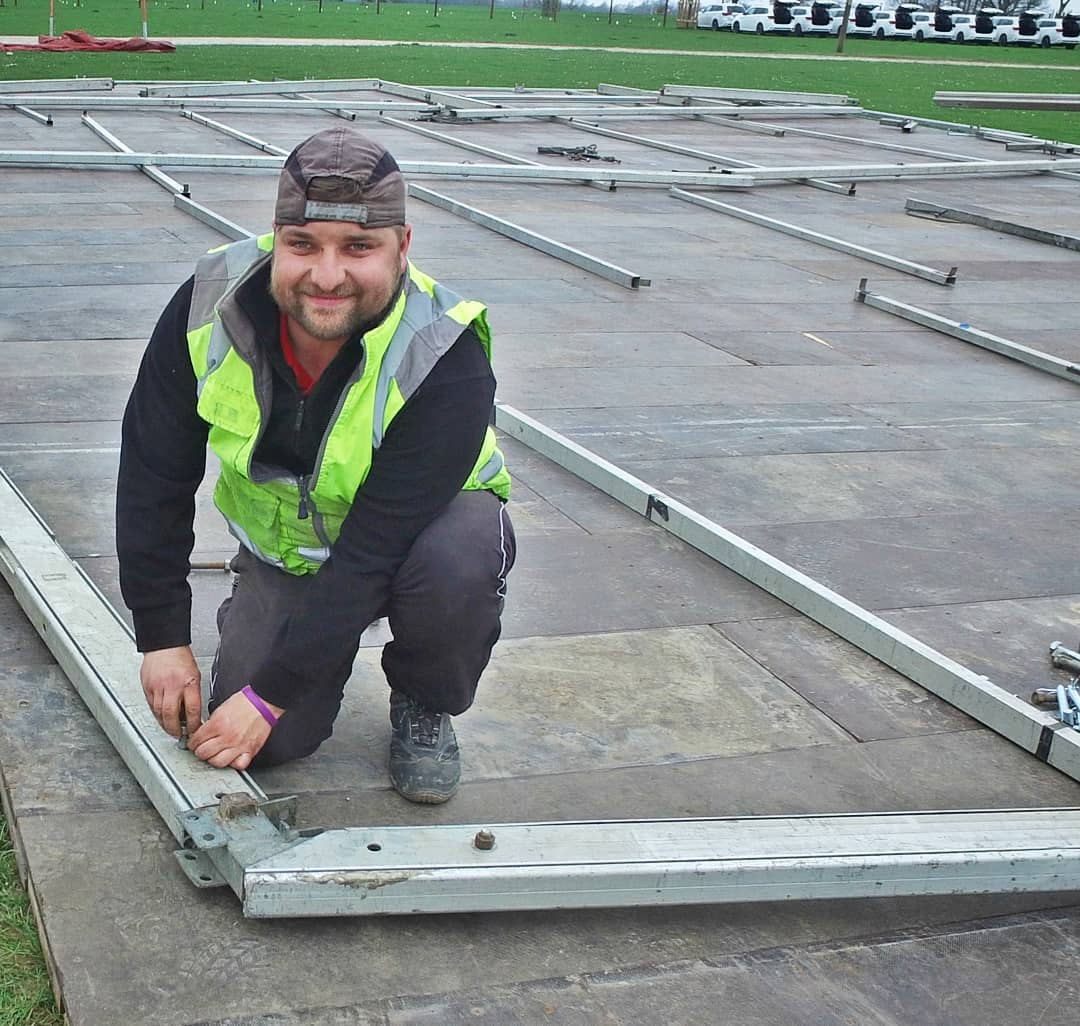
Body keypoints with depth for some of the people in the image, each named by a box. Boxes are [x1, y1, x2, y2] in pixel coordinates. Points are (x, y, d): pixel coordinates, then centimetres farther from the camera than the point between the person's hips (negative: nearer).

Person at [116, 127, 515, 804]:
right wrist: (164, 640, -11)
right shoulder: (211, 304, -24)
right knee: (267, 744, -12)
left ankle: (424, 705, -4)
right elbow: (154, 480, -13)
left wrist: (269, 696, -31)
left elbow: (374, 552, -33)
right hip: (284, 549, 3)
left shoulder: (447, 363, -34)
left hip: (418, 527, -2)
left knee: (457, 564, -38)